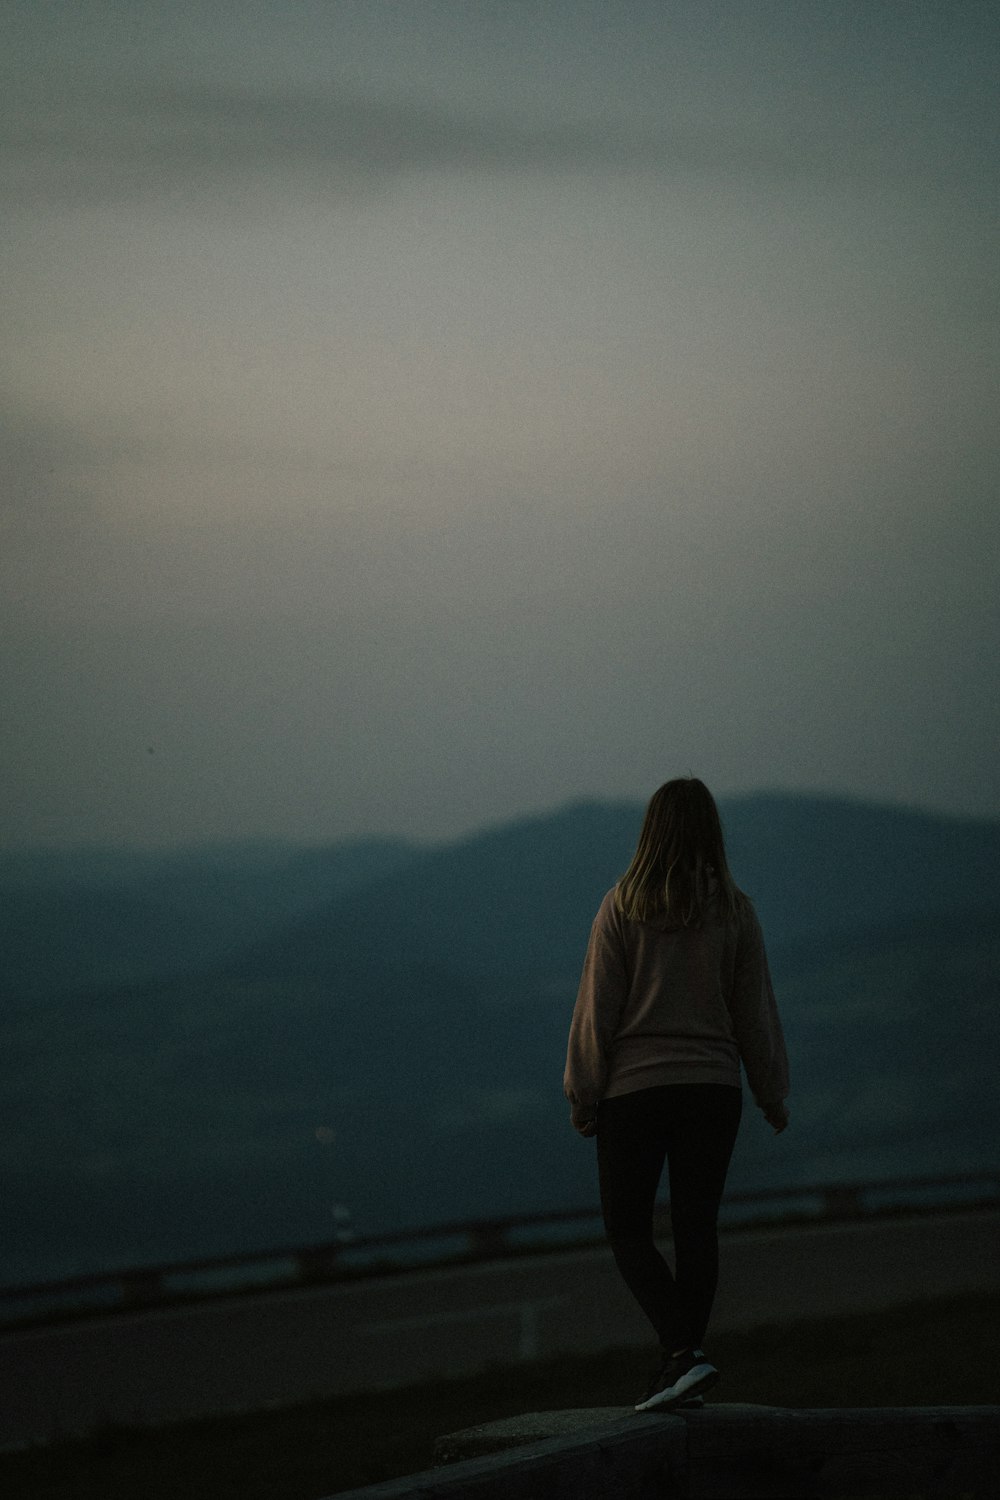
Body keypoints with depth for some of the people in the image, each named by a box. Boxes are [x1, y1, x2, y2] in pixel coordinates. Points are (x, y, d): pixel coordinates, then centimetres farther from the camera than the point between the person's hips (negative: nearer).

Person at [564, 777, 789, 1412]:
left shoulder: (623, 907, -7)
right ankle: (684, 1371, 11)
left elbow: (598, 1008, -6)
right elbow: (756, 1011, 3)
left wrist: (583, 1093, 1)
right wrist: (773, 1094, 13)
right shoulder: (733, 910, -1)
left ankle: (683, 1352, -14)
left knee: (628, 1229, 5)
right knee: (697, 1228, 10)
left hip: (634, 1089, -2)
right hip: (713, 1087, 2)